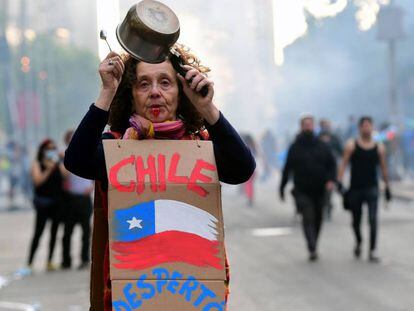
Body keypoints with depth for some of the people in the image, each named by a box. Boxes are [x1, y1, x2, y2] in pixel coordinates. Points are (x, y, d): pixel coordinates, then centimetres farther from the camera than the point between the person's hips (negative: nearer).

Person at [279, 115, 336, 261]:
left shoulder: (322, 146, 7)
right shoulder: (295, 147, 2)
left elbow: (332, 164, 8)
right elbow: (287, 168, 5)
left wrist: (330, 179, -9)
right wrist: (282, 188, 7)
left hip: (319, 190, 3)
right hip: (302, 190, -3)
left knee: (317, 219, 10)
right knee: (308, 218, -16)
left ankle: (314, 247, 25)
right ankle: (312, 249, -23)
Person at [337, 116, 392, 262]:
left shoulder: (379, 147, 4)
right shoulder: (351, 145, 0)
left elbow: (383, 168, 11)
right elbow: (344, 164, -5)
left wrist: (387, 187, 13)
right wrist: (339, 182, -17)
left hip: (372, 188, 0)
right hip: (355, 188, 0)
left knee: (373, 220, -15)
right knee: (356, 220, 12)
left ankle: (372, 251, -12)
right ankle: (358, 242, 41)